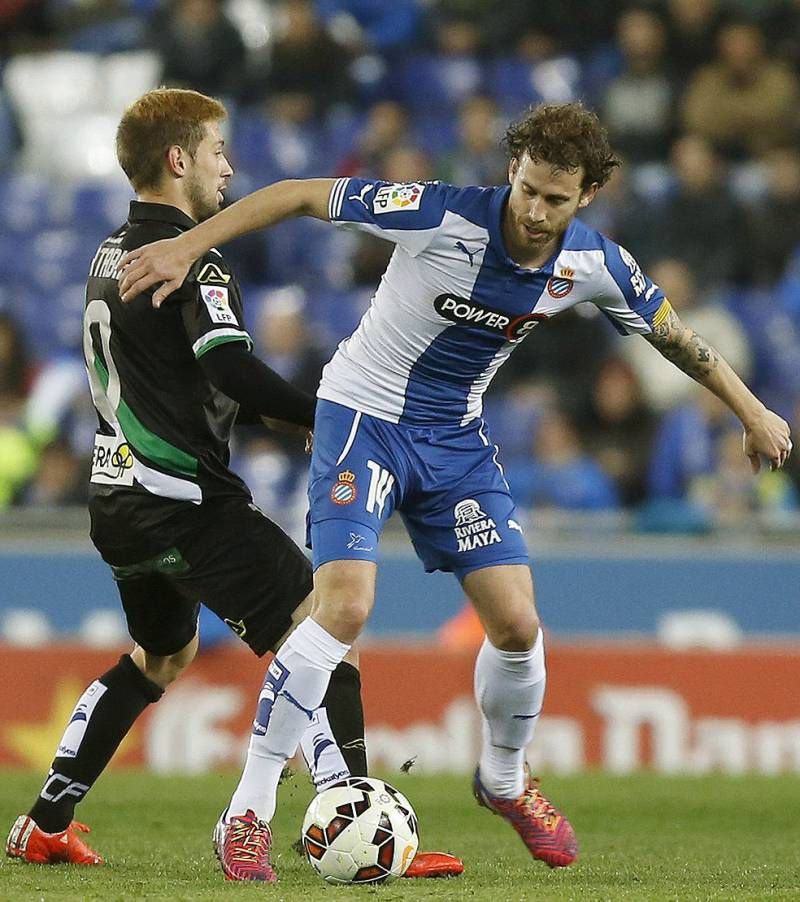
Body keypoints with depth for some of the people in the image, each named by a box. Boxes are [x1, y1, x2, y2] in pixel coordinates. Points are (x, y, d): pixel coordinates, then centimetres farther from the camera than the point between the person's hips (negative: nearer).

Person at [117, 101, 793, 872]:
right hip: (364, 416, -5)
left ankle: (505, 782, 30)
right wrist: (187, 246, -21)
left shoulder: (595, 266, -12)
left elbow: (673, 334, 8)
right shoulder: (441, 216, -26)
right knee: (344, 607, -23)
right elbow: (299, 196, -18)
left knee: (517, 625, -1)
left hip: (455, 437, 5)